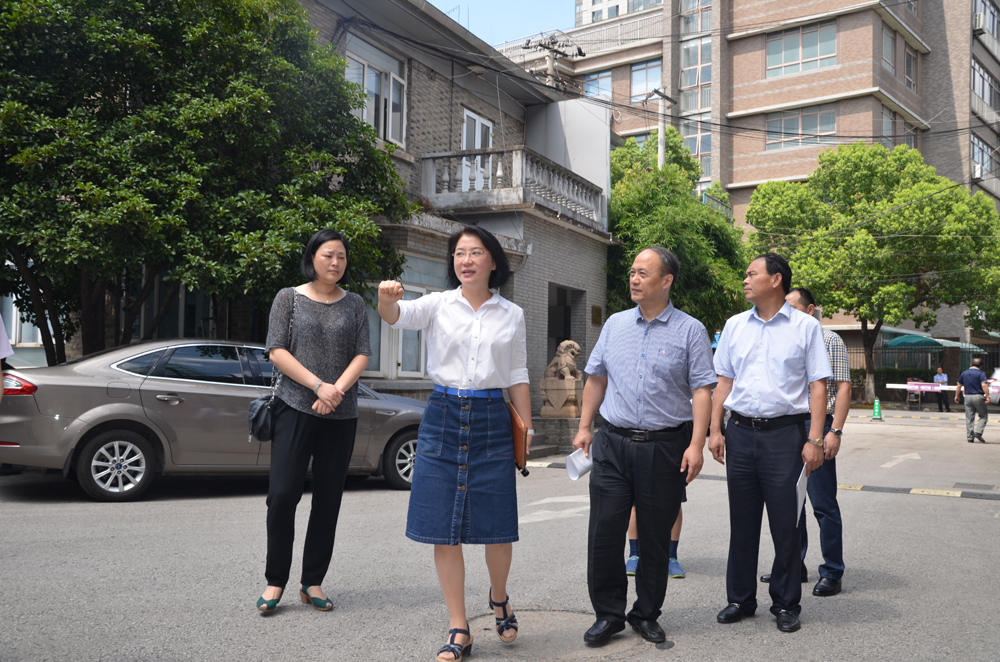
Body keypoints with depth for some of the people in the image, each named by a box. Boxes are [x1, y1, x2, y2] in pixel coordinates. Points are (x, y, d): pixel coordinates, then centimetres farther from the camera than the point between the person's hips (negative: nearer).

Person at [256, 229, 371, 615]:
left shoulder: (355, 304, 12)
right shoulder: (289, 298, 6)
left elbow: (363, 354, 4)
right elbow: (277, 352, -3)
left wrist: (338, 390, -13)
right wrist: (319, 386, -13)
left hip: (341, 415, 3)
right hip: (295, 408, -2)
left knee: (328, 498, 4)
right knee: (282, 494, -8)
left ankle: (313, 583, 13)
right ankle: (275, 581, 5)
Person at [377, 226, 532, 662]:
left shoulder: (511, 315, 8)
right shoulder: (439, 305, 3)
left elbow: (517, 378, 12)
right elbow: (397, 315, -18)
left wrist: (527, 427, 9)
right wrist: (387, 298, -40)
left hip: (492, 420, 0)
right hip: (443, 416, 0)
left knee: (498, 528, 2)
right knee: (444, 532, 2)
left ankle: (498, 596, 34)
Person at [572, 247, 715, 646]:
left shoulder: (690, 331, -1)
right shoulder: (615, 324, 10)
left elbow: (702, 389, -6)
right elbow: (596, 378, 16)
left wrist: (696, 444, -14)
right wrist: (585, 427, 11)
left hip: (665, 446, -2)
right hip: (614, 444, 3)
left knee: (655, 537, 7)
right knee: (604, 531, -1)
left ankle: (646, 616, 22)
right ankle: (608, 614, 14)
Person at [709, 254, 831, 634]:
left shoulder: (805, 327, 1)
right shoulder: (735, 326, 11)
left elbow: (818, 386, -2)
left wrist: (814, 440, -10)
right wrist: (715, 430, 5)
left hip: (784, 433, -3)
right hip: (740, 431, 4)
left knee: (785, 522, 2)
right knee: (742, 520, 10)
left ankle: (786, 604, 16)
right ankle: (740, 599, 22)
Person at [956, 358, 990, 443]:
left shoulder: (964, 373, 11)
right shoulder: (981, 373, -4)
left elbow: (959, 386, 15)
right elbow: (984, 385, -17)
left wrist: (956, 396, 25)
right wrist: (988, 397, -20)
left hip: (968, 397, 4)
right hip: (978, 397, -4)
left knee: (969, 418, 7)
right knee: (983, 416, 10)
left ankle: (970, 437, 5)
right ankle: (978, 432, -8)